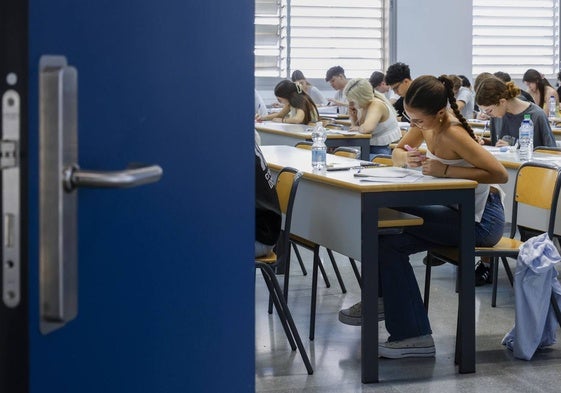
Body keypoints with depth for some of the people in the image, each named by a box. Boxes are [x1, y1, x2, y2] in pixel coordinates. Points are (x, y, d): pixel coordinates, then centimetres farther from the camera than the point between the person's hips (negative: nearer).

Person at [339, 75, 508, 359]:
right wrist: (407, 159, -14)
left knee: (390, 242, -15)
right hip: (460, 210, 8)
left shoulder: (451, 134, -25)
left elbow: (500, 174, -28)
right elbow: (397, 152, 11)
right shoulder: (424, 122, -1)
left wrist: (445, 170, -30)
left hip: (480, 220, -8)